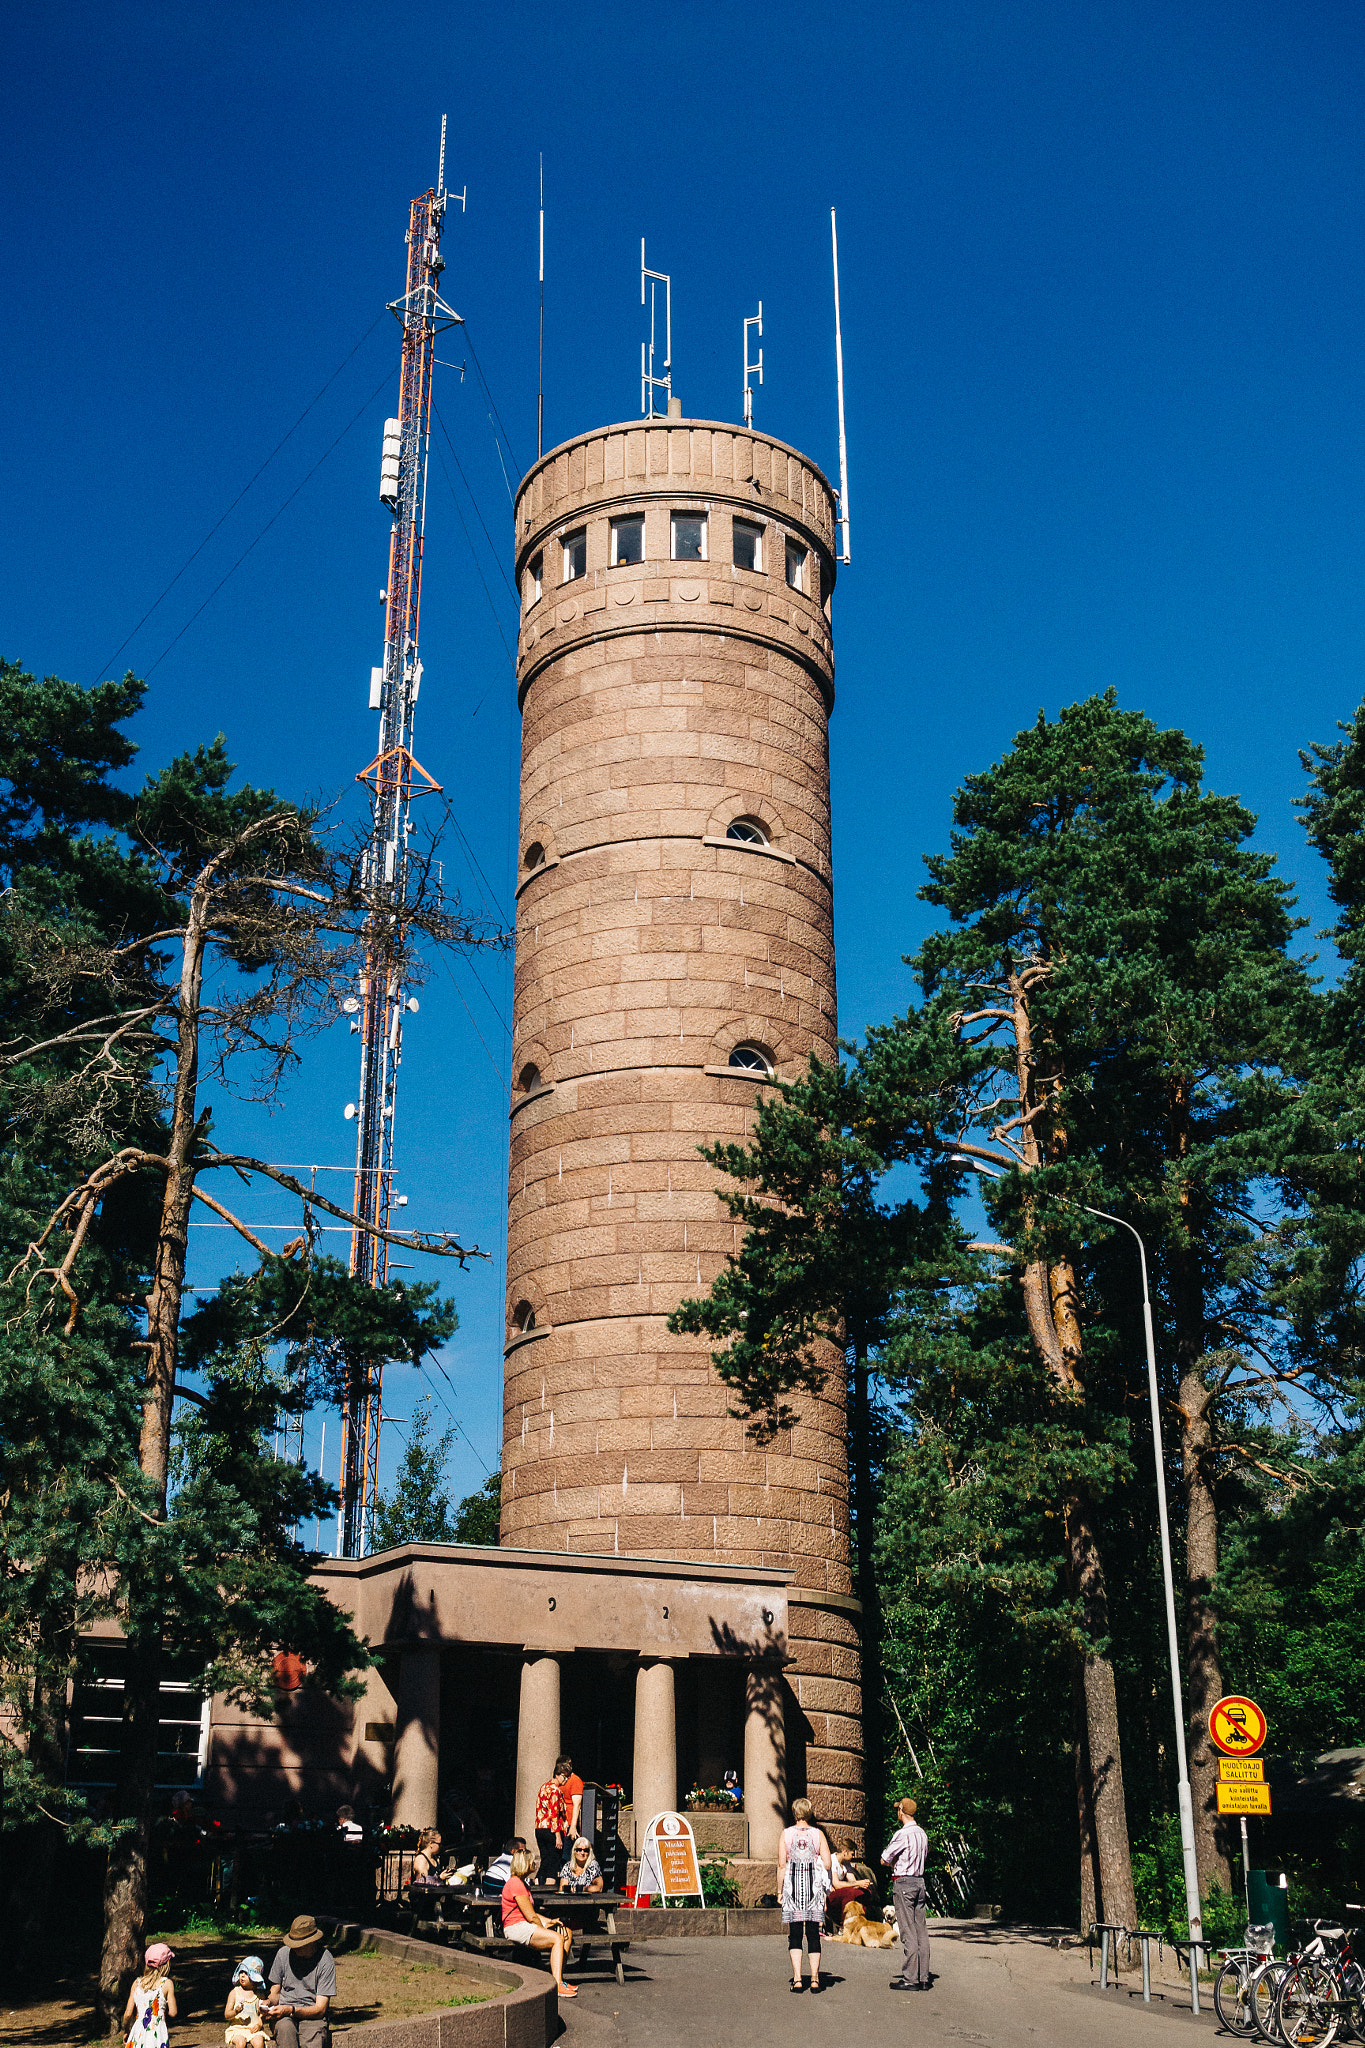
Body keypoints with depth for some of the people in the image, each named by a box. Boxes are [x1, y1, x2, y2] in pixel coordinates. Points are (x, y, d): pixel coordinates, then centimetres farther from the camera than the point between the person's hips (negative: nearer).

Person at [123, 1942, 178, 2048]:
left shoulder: (137, 1983, 6)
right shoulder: (167, 1984, -4)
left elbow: (128, 2013, 6)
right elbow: (172, 2013, -5)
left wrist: (126, 2031, 23)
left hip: (138, 2034, 4)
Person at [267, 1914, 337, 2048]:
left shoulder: (325, 1960, -7)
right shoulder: (283, 1953, 3)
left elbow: (320, 2008, -9)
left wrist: (291, 2010, -22)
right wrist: (269, 2003, -9)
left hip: (313, 2017, -2)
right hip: (285, 2016, 2)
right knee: (285, 2028, -35)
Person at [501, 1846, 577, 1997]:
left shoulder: (521, 1883, 20)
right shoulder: (516, 1884, -16)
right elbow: (531, 1917, -17)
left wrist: (549, 1921, 5)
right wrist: (544, 1927, 0)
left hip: (526, 1925, 11)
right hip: (516, 1927, -11)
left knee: (567, 1933, 0)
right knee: (557, 1939, -25)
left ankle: (558, 1979, -1)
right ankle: (557, 1985, -28)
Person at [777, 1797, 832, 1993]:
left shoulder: (786, 1834, 2)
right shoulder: (818, 1834, 3)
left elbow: (781, 1865, 0)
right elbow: (827, 1864, -2)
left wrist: (780, 1890, 6)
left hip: (792, 1884, -1)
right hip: (814, 1886, 1)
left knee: (794, 1935, 3)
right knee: (813, 1934, 6)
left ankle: (797, 1979, -5)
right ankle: (814, 1978, 2)